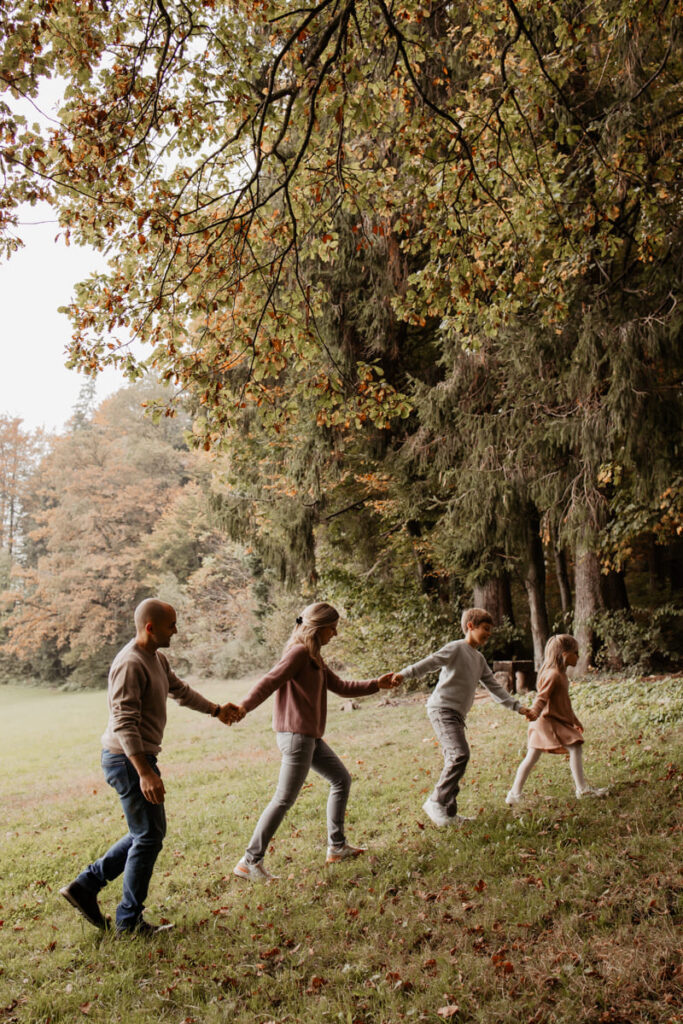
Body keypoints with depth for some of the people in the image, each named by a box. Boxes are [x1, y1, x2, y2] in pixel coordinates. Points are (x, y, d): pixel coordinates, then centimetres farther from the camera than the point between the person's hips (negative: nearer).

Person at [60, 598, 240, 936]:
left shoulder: (157, 659, 10)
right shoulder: (130, 664, -21)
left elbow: (180, 691, 27)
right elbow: (124, 724, -26)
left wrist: (216, 710, 35)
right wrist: (145, 773, -29)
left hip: (139, 757, 10)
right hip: (128, 759, -10)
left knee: (149, 833, 18)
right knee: (148, 837, 0)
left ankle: (85, 885, 24)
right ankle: (129, 921, 15)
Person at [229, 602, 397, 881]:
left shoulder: (314, 658, 17)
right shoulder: (299, 652, -14)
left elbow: (341, 687, 23)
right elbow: (270, 681, -25)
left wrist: (376, 684, 19)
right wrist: (243, 707, -39)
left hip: (311, 737, 11)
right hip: (296, 735, -11)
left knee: (341, 779, 17)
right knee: (284, 799, -7)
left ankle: (337, 847, 25)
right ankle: (250, 862, 1)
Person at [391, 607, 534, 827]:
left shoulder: (479, 658, 21)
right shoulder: (457, 648, -5)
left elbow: (494, 686, 26)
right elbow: (431, 662, -18)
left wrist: (517, 706, 23)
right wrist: (405, 673, -32)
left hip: (457, 714, 9)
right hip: (442, 709, -9)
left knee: (455, 761, 6)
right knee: (460, 754, -21)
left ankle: (449, 813, 12)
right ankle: (436, 802, -12)